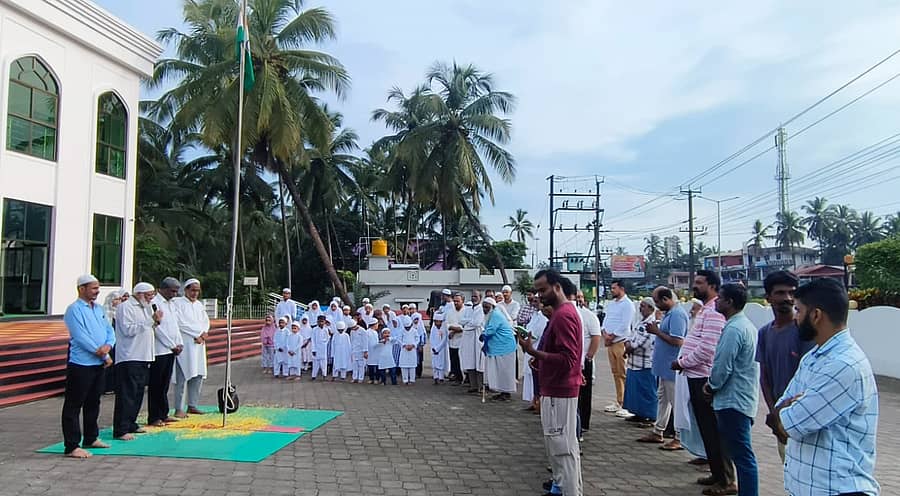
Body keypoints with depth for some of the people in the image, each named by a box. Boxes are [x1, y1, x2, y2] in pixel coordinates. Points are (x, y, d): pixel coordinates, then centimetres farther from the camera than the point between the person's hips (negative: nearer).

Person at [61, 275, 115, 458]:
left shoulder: (98, 308, 13)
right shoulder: (74, 309, -12)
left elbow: (109, 330, 12)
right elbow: (81, 337, -18)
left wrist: (108, 346, -12)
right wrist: (105, 356, -14)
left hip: (98, 363, 8)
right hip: (80, 364, -8)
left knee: (93, 402, 18)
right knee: (74, 406, -1)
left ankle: (91, 438, 31)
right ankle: (72, 446, 2)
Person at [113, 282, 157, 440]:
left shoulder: (145, 308, 20)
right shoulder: (126, 307, -8)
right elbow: (128, 329, -19)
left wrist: (155, 322, 6)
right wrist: (150, 321, -19)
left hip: (143, 357, 9)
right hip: (129, 357, -9)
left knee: (138, 393, 13)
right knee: (127, 394, -9)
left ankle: (131, 424, 23)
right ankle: (120, 430, -7)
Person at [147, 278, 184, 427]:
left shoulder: (171, 303, 15)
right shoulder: (154, 302, -12)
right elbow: (158, 328, -16)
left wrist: (180, 343, 6)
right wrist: (173, 346, -13)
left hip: (170, 350, 8)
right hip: (159, 351, -8)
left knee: (164, 385, 13)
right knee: (156, 386, -1)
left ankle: (163, 414, 20)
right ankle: (154, 418, 4)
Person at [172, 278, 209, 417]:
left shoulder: (200, 305, 18)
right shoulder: (178, 303, -4)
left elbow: (206, 321, 14)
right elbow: (181, 324, -13)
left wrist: (203, 334, -5)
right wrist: (199, 333, -11)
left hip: (199, 345, 7)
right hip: (184, 345, -7)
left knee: (198, 376, 8)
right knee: (182, 377, -7)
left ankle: (192, 405, 16)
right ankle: (179, 409, -3)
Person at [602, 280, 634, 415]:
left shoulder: (627, 304, -7)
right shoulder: (611, 304, 18)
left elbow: (624, 325, -14)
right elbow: (606, 319, 17)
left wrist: (612, 336, -12)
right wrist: (605, 334, 0)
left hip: (621, 342, -8)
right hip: (610, 342, 8)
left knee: (623, 374, -8)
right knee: (615, 373, 11)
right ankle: (619, 401, 17)